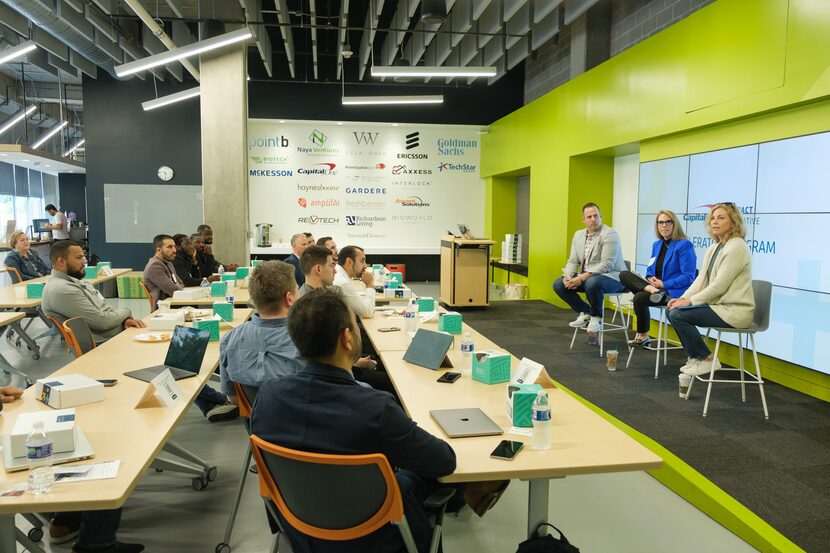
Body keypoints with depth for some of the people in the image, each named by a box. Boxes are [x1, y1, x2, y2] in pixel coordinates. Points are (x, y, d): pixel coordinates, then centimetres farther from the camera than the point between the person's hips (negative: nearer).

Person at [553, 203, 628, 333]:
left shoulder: (609, 234, -15)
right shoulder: (579, 235, 9)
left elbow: (607, 264, -24)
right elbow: (573, 261, 8)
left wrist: (582, 278, -29)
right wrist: (567, 277, -13)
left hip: (612, 277, -8)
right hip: (586, 277, 8)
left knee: (592, 282, -39)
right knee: (558, 284, -5)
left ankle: (596, 317, -12)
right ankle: (585, 313, 6)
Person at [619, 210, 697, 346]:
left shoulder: (685, 245, -8)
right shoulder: (656, 245, 14)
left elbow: (688, 277, -14)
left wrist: (663, 284, -15)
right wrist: (651, 280, -4)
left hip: (673, 292, -7)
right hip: (656, 286, 7)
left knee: (640, 297, -28)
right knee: (624, 275, -9)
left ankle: (642, 336, -8)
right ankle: (652, 290, -31)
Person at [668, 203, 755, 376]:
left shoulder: (736, 247, -17)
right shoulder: (714, 247, 11)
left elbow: (719, 285, -21)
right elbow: (701, 279, 8)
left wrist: (690, 301, -17)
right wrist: (683, 298, -5)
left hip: (734, 310, -9)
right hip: (719, 304, 9)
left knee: (678, 315, -17)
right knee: (673, 310, 1)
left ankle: (707, 359, -1)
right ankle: (695, 357, 13)